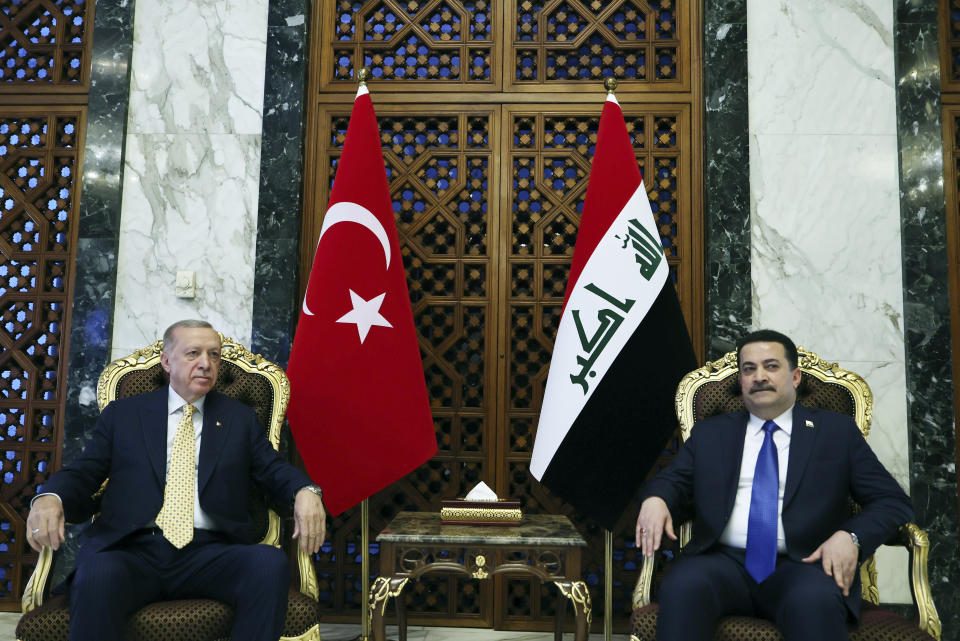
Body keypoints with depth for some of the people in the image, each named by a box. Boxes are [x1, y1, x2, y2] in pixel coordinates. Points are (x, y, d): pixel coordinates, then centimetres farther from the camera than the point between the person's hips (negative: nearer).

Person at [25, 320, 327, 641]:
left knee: (272, 563, -30)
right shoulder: (122, 414, 17)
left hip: (211, 553, 1)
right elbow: (82, 473, 13)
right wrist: (50, 498, -11)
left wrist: (305, 492, -9)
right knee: (98, 575, -36)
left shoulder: (240, 418, 19)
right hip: (132, 551, -1)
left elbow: (273, 469, 14)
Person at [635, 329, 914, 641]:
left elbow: (893, 501, 10)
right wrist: (655, 499, -9)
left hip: (801, 565, -1)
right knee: (681, 587, -32)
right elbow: (672, 480, 17)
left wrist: (851, 537, -10)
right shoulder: (709, 433, 20)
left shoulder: (837, 431, 15)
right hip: (724, 562, 1)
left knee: (816, 600, -36)